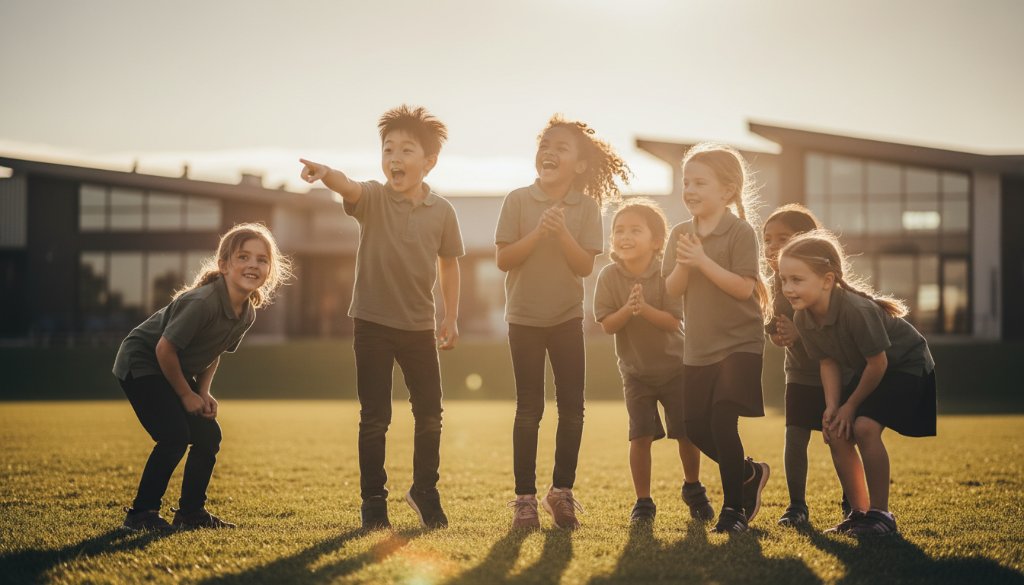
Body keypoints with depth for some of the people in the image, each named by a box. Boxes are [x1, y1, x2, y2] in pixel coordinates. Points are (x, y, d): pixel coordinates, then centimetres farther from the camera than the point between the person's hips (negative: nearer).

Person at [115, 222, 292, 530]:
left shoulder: (247, 314, -5)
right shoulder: (202, 302, -32)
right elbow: (165, 348, -27)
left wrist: (204, 392, -3)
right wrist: (186, 394, -16)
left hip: (177, 372, 9)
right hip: (140, 363, -8)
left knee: (209, 435, 2)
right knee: (175, 436, -18)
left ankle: (190, 511, 15)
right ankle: (140, 513, -7)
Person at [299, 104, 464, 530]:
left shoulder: (442, 211, -1)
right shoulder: (372, 198, -9)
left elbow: (448, 263, 9)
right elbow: (349, 188, -32)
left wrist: (451, 318, 7)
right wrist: (326, 174, -54)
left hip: (419, 325, 2)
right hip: (372, 323, -2)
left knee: (430, 415, 9)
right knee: (374, 418, 2)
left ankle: (424, 490, 29)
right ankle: (373, 500, 14)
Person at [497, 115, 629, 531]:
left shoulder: (586, 207, -3)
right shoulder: (518, 200, -6)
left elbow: (585, 266, -9)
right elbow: (503, 259, -10)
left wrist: (562, 233, -22)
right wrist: (538, 232, -22)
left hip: (566, 317, 1)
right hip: (524, 317, -1)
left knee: (572, 406, 1)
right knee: (529, 407, 0)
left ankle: (562, 490, 14)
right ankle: (525, 497, 5)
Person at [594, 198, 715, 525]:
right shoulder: (610, 276, -11)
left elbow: (673, 322, -20)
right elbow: (607, 325, -14)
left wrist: (645, 308, -35)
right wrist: (628, 309, -31)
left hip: (674, 365, 0)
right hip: (635, 370, 1)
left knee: (687, 433, 5)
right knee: (640, 436, -6)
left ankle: (693, 489, 29)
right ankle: (643, 502, 7)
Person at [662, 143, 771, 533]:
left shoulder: (740, 232, -11)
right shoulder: (681, 234, 6)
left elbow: (744, 287, -19)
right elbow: (672, 289, 1)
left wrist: (703, 261, -24)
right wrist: (683, 263, -18)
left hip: (739, 343, -6)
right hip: (698, 347, 6)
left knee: (722, 421, -14)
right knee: (697, 429, 7)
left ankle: (734, 507, 0)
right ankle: (749, 474, 31)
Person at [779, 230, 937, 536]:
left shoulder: (857, 310, -36)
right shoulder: (803, 318, -13)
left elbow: (878, 363, -27)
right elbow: (828, 362, -1)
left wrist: (851, 405, -15)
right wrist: (832, 407, -14)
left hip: (908, 364, -8)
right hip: (869, 371, 8)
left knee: (864, 426, -24)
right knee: (836, 432, -3)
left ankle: (880, 514, -12)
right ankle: (860, 512, 11)